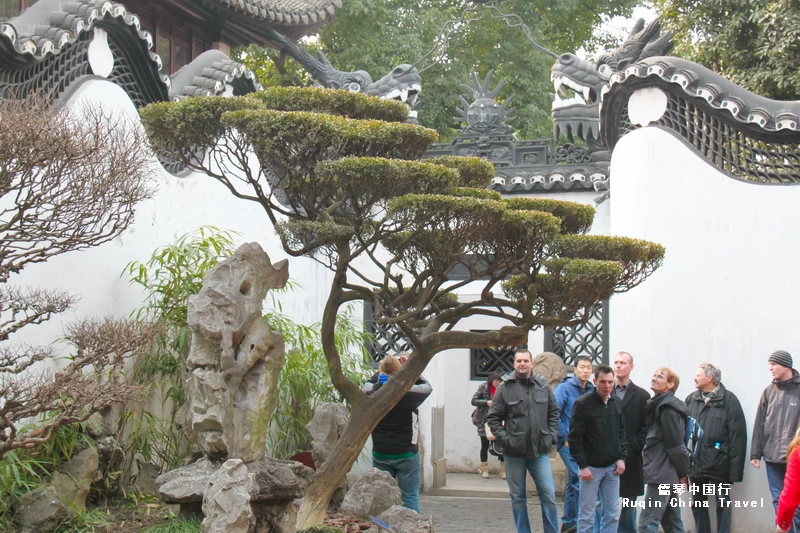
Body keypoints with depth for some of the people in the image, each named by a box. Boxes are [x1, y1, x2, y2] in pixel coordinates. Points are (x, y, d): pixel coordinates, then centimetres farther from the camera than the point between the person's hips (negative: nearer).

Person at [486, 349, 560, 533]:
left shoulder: (543, 386, 4)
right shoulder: (505, 388, -3)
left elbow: (554, 413, 13)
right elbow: (493, 418, 0)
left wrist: (552, 436, 3)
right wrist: (504, 439, -9)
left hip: (540, 451, 1)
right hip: (514, 452, -1)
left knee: (549, 496, -1)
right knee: (517, 497, 8)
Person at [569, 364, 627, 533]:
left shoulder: (617, 404, 7)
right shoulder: (583, 404, -9)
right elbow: (575, 438, -9)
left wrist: (622, 458, 4)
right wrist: (583, 465, -13)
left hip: (612, 468, 5)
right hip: (591, 467, -5)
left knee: (612, 514, 8)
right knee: (587, 514, 0)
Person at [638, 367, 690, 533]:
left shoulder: (667, 408, -13)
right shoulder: (661, 405, 16)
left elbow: (676, 445, -16)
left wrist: (682, 473, -10)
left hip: (661, 474, -10)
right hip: (668, 476, 10)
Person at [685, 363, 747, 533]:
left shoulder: (728, 399, -7)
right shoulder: (691, 399, 7)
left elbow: (738, 435, -10)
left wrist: (735, 468, -14)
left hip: (718, 462, -5)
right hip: (695, 462, 5)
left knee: (723, 502, 7)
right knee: (698, 503, 13)